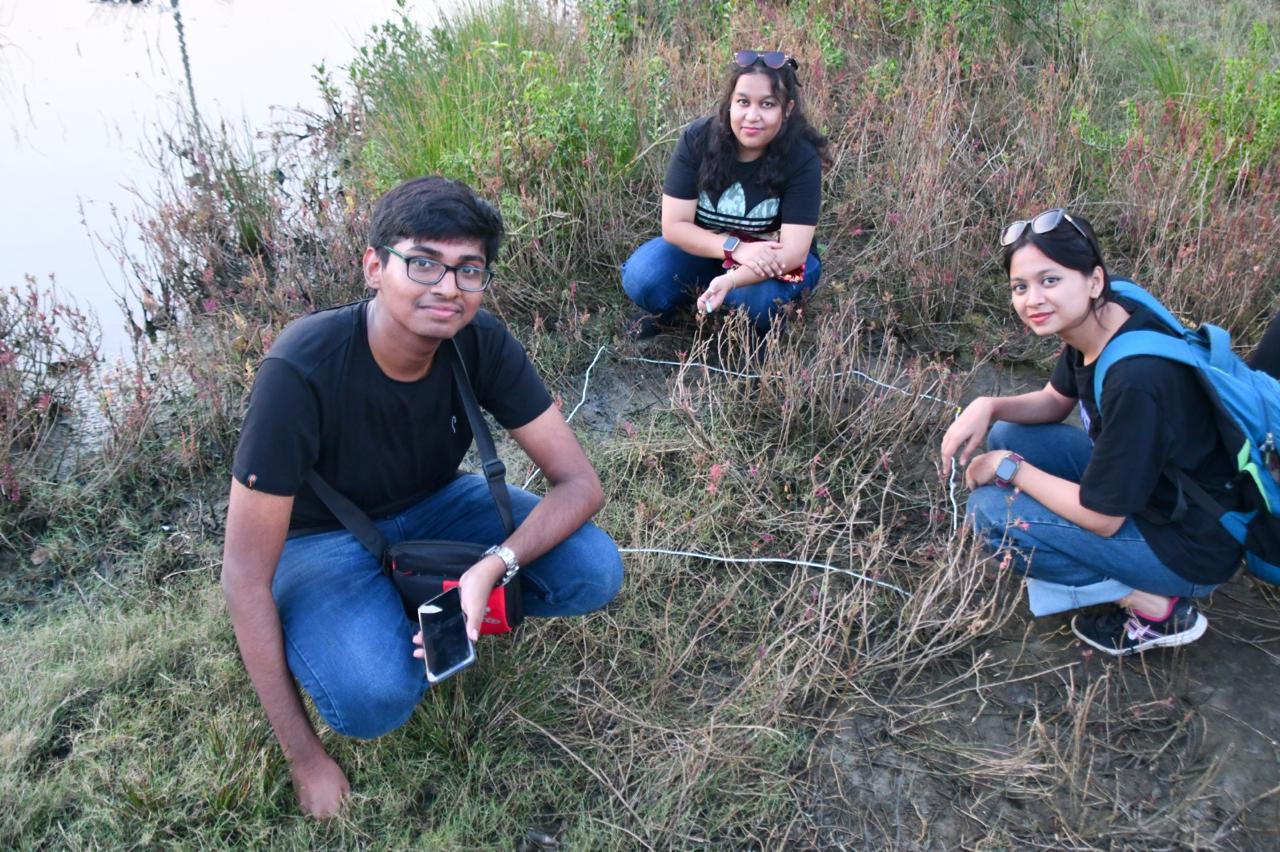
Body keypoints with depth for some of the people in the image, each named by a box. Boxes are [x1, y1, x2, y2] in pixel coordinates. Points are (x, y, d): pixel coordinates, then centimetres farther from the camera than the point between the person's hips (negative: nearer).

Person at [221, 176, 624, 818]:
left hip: (432, 504, 4)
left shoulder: (481, 343, -20)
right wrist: (305, 760, -21)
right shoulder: (300, 370, -32)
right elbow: (245, 574, -26)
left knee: (594, 573, -18)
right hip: (321, 535, -4)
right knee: (375, 696, -33)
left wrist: (493, 566, -36)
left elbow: (579, 482, -15)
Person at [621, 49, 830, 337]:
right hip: (703, 249, 2)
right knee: (641, 277, -26)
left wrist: (730, 280, -44)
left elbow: (794, 250, -27)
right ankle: (664, 312, 9)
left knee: (759, 297, -35)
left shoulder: (802, 158, -22)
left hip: (767, 261, -1)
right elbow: (674, 225, -17)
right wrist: (735, 248, -33)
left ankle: (758, 334, 1)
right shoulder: (697, 139, -18)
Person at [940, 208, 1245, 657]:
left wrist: (1008, 468, -13)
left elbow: (1101, 517, -25)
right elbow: (1055, 402, 12)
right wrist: (988, 406, -8)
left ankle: (1155, 607, -4)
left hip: (1189, 546, -9)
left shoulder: (1137, 379, -33)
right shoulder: (1091, 322, -8)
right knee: (1007, 434, 6)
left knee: (991, 509, -15)